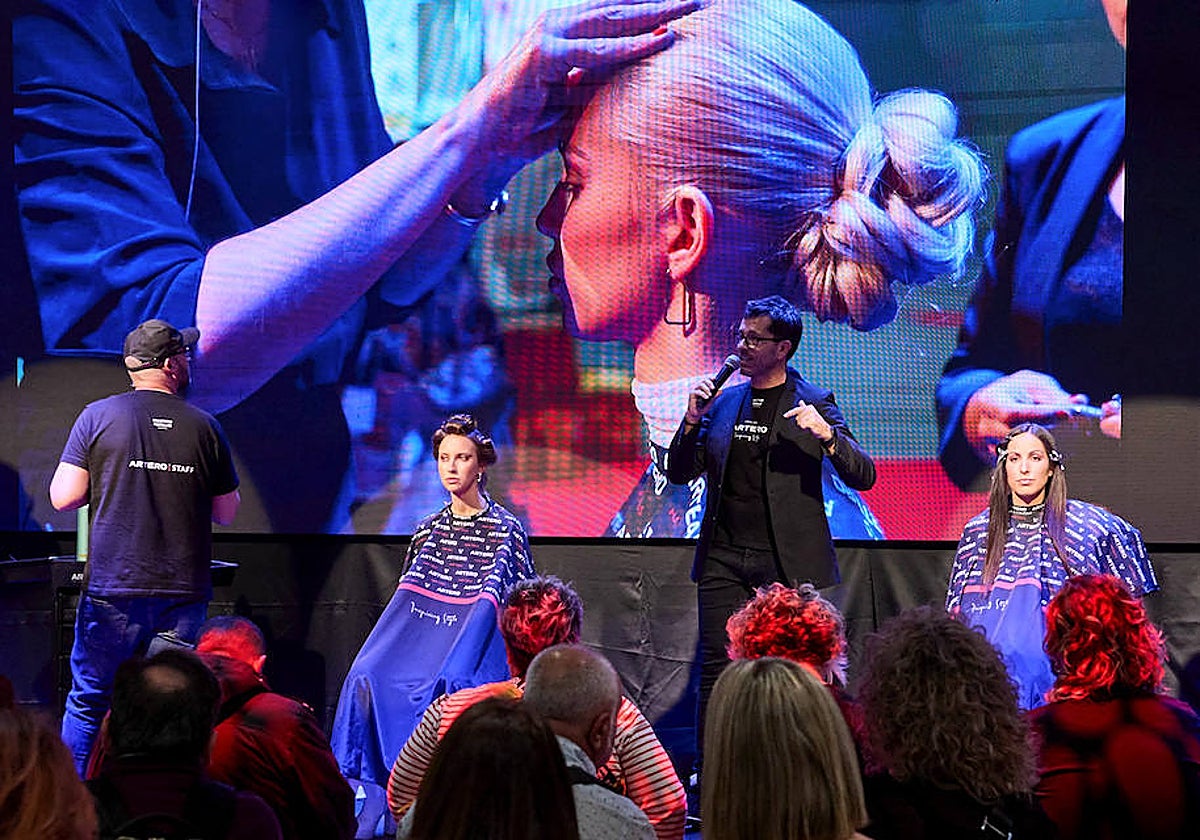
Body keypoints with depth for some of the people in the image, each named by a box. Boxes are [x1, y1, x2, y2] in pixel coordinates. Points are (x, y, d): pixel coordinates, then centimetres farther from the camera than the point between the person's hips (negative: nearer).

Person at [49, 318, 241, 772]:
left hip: (112, 590, -1)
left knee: (87, 705, 8)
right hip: (183, 594, 1)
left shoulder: (98, 417, -2)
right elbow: (227, 512, 8)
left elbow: (63, 497, -4)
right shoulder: (205, 427, 2)